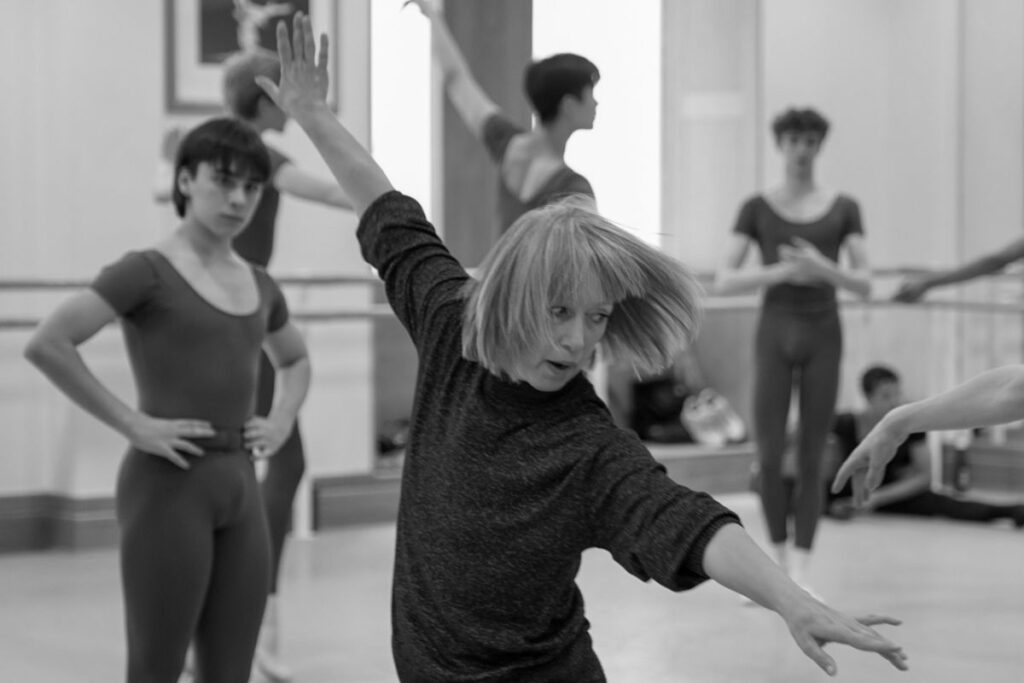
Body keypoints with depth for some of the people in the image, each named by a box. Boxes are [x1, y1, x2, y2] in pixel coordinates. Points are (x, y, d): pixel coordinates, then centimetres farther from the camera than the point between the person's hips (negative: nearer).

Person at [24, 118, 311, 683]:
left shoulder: (259, 286, 12)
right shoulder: (148, 272, -8)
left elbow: (296, 360, 33)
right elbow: (46, 345, -18)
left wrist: (281, 421, 13)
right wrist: (132, 424, -16)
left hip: (240, 485, 7)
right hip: (168, 485, -7)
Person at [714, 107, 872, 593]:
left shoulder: (844, 208, 5)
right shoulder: (756, 208, 3)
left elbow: (864, 285, 0)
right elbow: (724, 282, -4)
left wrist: (824, 269, -20)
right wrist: (783, 271, -18)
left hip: (823, 337, 0)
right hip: (774, 335, 0)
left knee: (811, 459, -1)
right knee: (769, 456, -7)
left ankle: (800, 572, 4)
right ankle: (778, 557, 14)